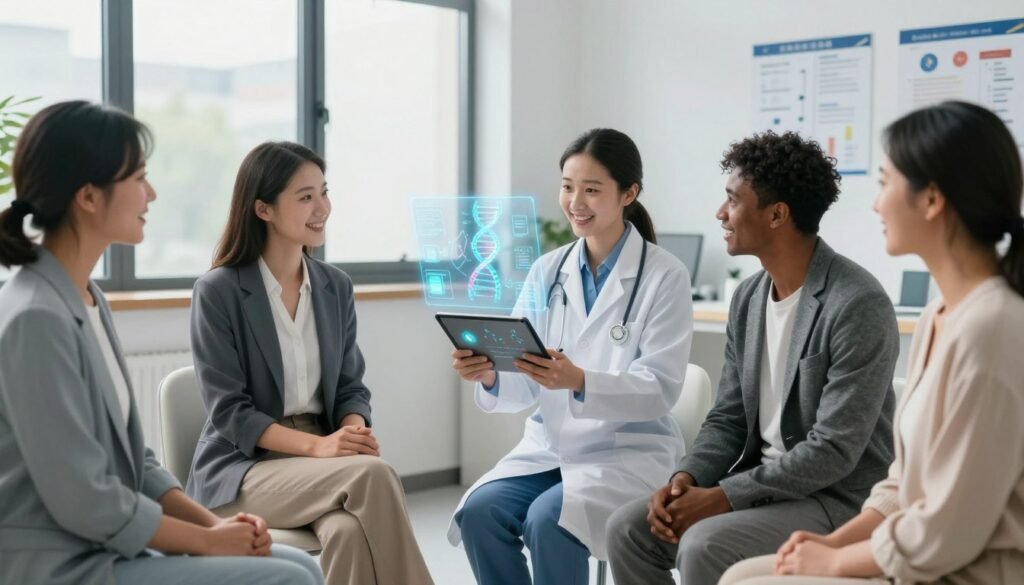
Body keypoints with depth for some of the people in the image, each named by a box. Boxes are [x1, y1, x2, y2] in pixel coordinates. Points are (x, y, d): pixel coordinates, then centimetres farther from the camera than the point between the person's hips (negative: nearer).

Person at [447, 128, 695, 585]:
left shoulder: (665, 276, -7)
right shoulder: (547, 270, 5)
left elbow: (662, 389, -14)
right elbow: (525, 388, 2)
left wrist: (580, 382, -32)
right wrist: (489, 374, -21)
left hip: (630, 452, -4)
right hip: (548, 445, 4)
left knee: (547, 520, -29)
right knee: (480, 511, -22)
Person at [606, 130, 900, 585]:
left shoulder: (857, 305, -20)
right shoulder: (748, 298, 6)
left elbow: (833, 452, -23)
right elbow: (729, 416, 10)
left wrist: (723, 496, -22)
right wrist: (688, 477, -9)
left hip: (837, 498, -8)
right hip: (762, 481, 8)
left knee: (704, 546, -29)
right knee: (629, 529, -6)